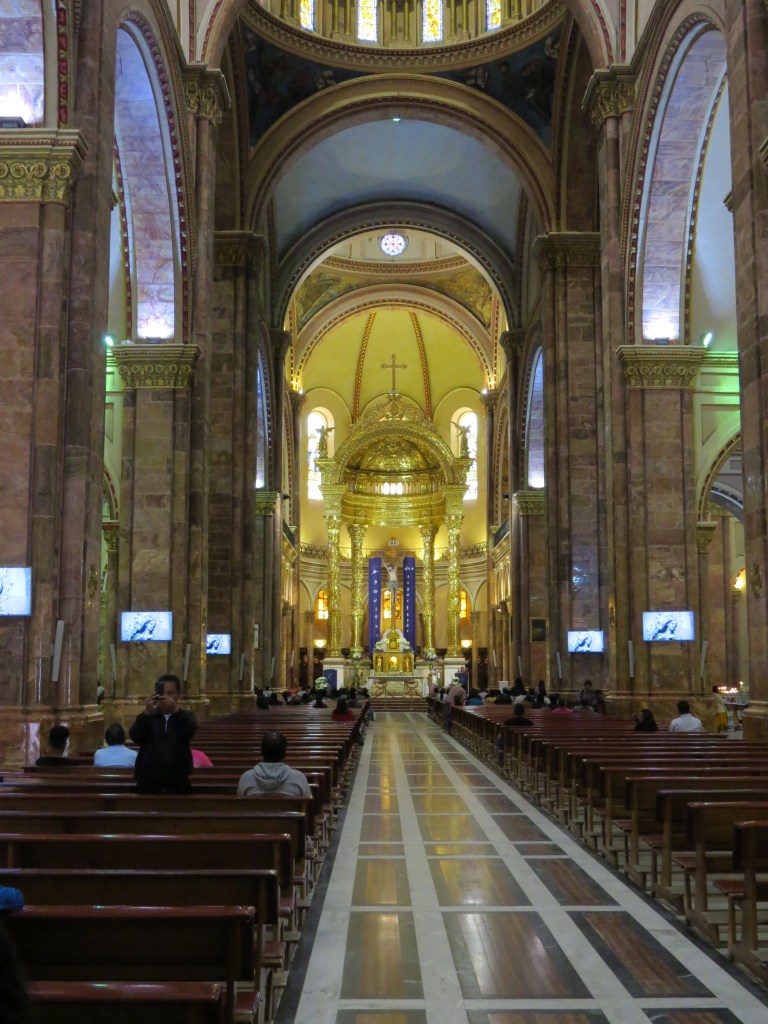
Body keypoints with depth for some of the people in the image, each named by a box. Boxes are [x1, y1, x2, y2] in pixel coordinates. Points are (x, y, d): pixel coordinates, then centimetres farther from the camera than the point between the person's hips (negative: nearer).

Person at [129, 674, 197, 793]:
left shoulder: (186, 717, 6)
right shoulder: (148, 717, 7)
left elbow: (190, 729, -17)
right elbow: (134, 736, -11)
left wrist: (176, 710, -35)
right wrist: (146, 713, -27)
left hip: (177, 782, -1)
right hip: (148, 782, 1)